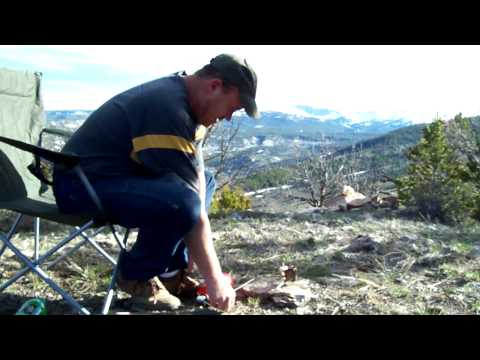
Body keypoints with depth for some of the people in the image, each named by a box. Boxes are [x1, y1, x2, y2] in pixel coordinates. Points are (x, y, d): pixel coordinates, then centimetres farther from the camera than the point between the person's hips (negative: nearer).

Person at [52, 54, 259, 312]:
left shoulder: (185, 98, 3)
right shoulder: (169, 111, -27)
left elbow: (195, 178, 2)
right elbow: (191, 203, -26)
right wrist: (214, 279, -18)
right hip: (81, 183, -10)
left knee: (204, 181, 12)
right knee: (180, 203, -31)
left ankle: (170, 273, 6)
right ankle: (135, 275, -4)